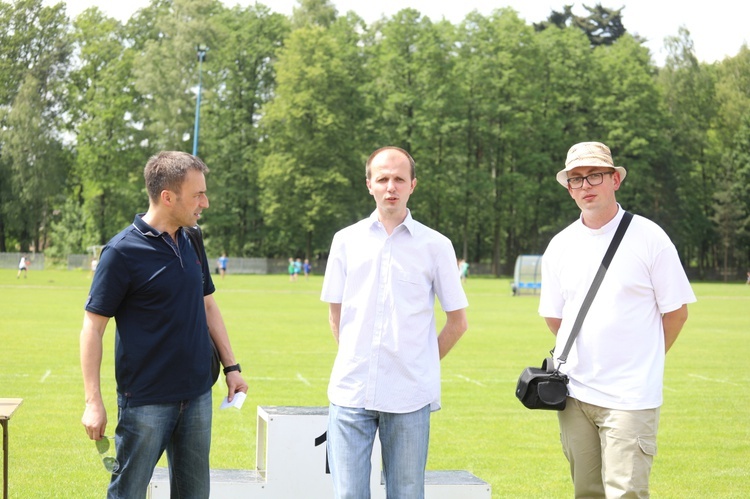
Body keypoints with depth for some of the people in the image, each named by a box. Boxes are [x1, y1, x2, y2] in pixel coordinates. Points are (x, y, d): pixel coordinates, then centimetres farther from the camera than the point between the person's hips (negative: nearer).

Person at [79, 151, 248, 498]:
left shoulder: (192, 244, 7)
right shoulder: (122, 251, -13)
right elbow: (93, 327, -11)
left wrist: (231, 366, 12)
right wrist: (93, 402, -16)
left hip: (197, 395, 6)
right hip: (145, 400, -6)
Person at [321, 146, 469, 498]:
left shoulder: (435, 245, 2)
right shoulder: (347, 240, 8)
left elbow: (457, 321, 9)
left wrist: (424, 364, 7)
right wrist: (354, 360, 11)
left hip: (409, 396, -1)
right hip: (351, 390, 1)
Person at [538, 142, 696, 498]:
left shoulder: (649, 238, -4)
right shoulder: (560, 246, 7)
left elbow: (676, 311, 1)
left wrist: (643, 362, 8)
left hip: (630, 397, -4)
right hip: (574, 393, 4)